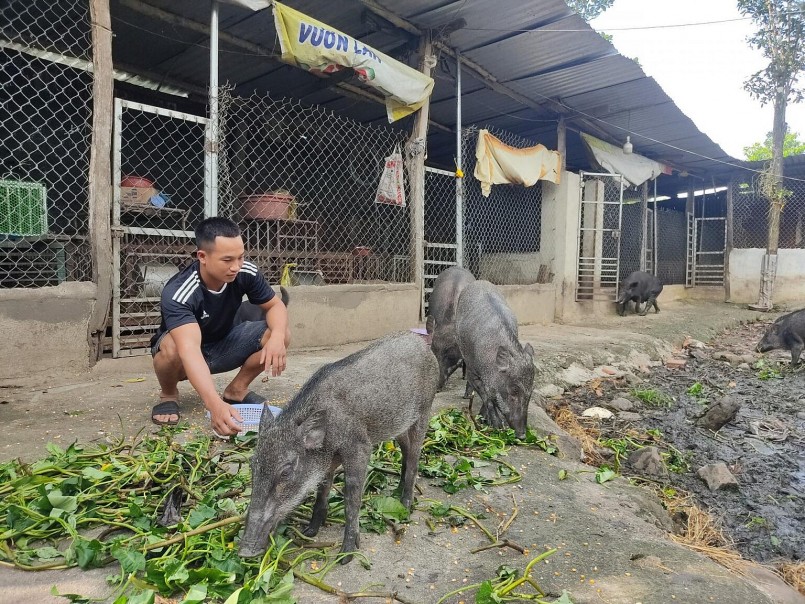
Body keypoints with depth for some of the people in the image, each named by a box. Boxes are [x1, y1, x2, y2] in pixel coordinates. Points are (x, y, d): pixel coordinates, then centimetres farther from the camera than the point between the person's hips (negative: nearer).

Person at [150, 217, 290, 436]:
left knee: (281, 336, -19)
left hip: (222, 345, 4)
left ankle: (237, 390, 3)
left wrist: (276, 336, -35)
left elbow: (276, 305, -10)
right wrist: (214, 404, -63)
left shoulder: (246, 273, -22)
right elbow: (189, 349, -49)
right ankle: (168, 395, -4)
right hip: (188, 356, -3)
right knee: (170, 347, -39)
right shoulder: (178, 293, -36)